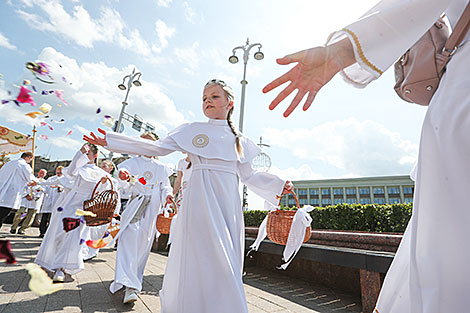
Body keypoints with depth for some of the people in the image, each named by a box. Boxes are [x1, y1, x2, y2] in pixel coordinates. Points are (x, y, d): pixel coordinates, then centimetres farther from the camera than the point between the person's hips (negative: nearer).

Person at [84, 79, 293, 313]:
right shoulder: (192, 130, 9)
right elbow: (157, 148, 5)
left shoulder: (239, 140, 15)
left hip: (228, 204, 3)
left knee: (226, 262, 6)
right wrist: (109, 141, 1)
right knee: (201, 257, -4)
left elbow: (248, 176, 19)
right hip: (199, 200, -2)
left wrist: (278, 186, 12)